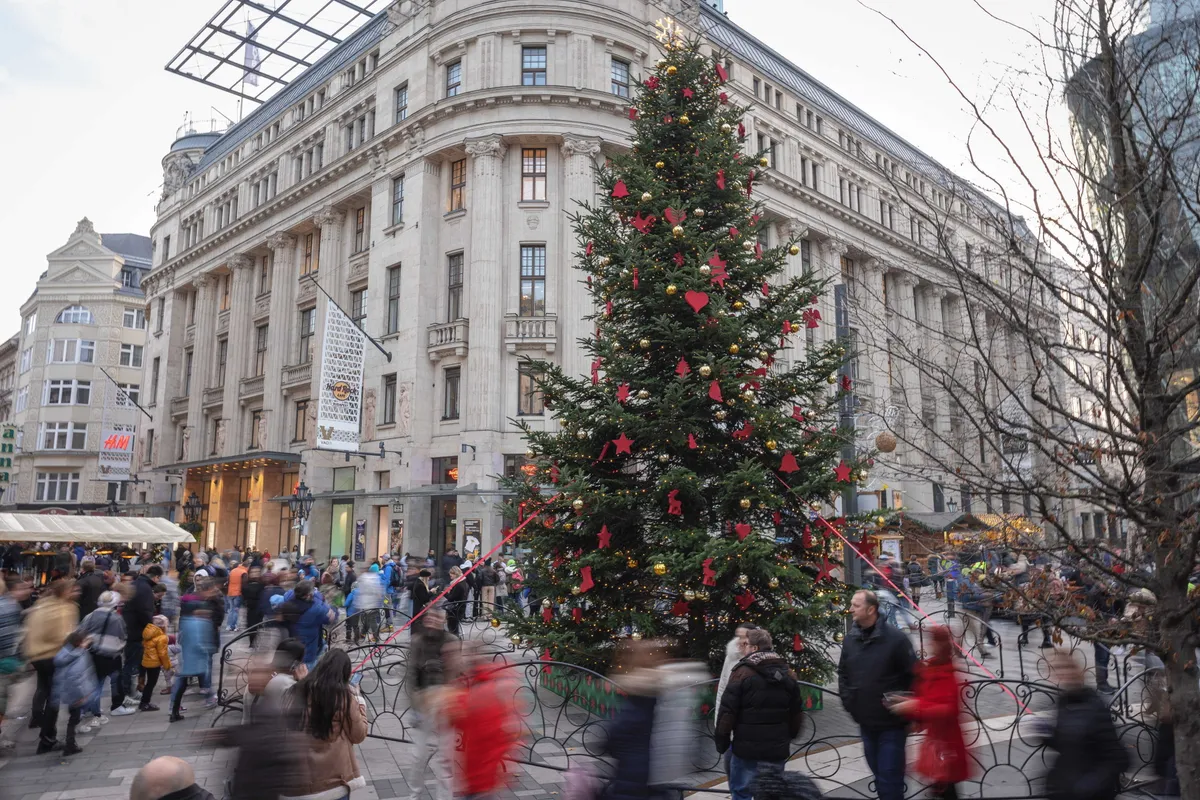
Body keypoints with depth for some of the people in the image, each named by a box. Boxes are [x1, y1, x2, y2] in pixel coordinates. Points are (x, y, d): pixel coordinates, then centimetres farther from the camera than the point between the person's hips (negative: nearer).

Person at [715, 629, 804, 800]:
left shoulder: (742, 672, -10)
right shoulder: (787, 674, 8)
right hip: (777, 749, 5)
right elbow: (797, 712, 15)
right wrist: (789, 737, 25)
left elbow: (727, 711, -12)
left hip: (747, 748, -5)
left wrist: (721, 741, -1)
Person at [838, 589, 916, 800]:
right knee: (878, 774, 19)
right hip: (865, 722, 5)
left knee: (889, 777, -1)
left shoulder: (895, 638, -15)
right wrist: (847, 700, 4)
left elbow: (915, 675, -10)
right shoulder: (850, 639, 1)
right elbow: (843, 672, 14)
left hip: (891, 723, -5)